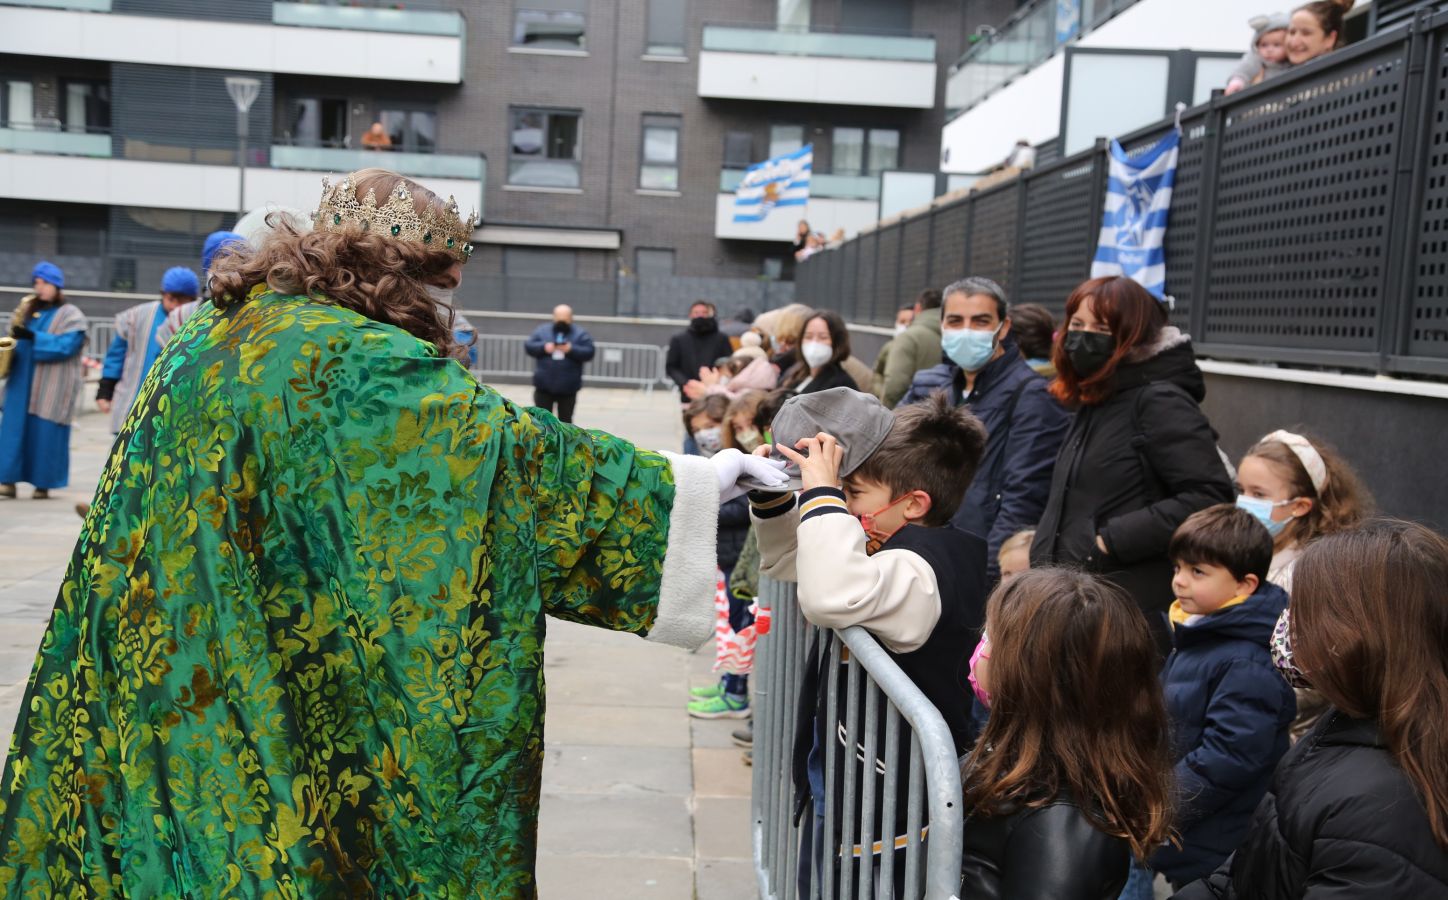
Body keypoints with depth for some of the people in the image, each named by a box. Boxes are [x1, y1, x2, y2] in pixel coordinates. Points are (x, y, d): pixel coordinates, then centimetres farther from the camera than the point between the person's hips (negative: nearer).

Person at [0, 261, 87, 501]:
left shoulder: (71, 316, -1)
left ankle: (43, 484, 6)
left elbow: (65, 346, -15)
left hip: (51, 387, -5)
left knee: (45, 433, -2)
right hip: (20, 383, 5)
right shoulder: (27, 311, 17)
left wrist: (32, 337, -24)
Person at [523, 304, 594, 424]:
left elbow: (589, 352, -7)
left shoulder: (580, 334, 2)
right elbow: (528, 346, 2)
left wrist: (572, 350, -21)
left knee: (565, 421, 8)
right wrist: (543, 347, -16)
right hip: (544, 386, 1)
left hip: (568, 388, -1)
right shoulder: (542, 330, 6)